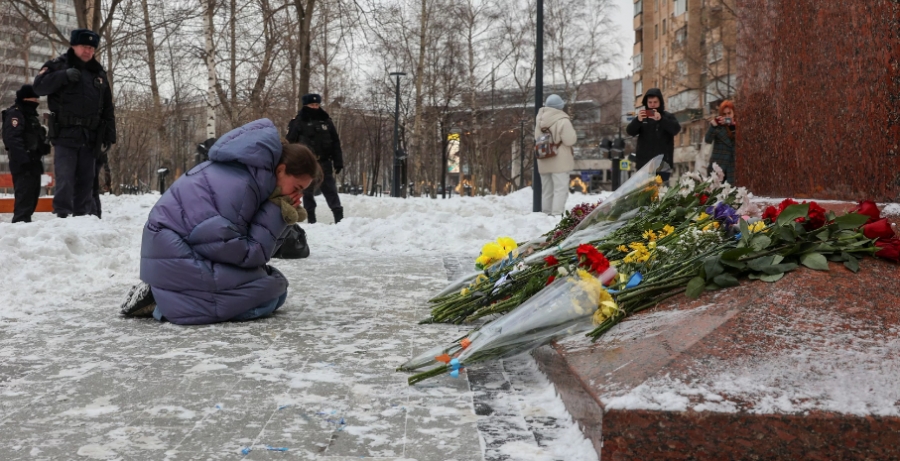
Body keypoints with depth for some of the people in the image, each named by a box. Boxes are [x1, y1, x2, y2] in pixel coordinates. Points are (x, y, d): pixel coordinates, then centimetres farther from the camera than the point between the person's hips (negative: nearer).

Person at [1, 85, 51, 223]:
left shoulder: (31, 114, 23)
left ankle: (25, 219, 17)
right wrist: (23, 158, -27)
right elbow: (12, 139, -20)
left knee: (33, 192, 11)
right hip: (23, 163, -10)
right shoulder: (15, 113, -8)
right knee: (24, 193, -15)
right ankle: (21, 220, -16)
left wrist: (44, 147, 12)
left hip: (33, 161, 10)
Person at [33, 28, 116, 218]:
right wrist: (64, 76, -22)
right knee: (65, 180, -11)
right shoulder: (58, 66, 6)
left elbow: (108, 108, 17)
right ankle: (62, 216, -10)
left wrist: (109, 134, 9)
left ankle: (83, 217, 11)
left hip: (90, 138, 4)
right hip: (65, 136, -4)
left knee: (86, 181, 6)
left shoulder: (99, 74, 17)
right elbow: (39, 86, -10)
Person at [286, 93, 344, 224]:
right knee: (308, 192, 5)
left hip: (324, 162, 2)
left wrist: (338, 162, 4)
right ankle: (311, 220, 11)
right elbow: (290, 144, -3)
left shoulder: (326, 121, 8)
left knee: (330, 190, 2)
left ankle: (339, 217, 2)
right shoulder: (298, 122, -1)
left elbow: (335, 143, 10)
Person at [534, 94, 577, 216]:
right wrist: (573, 132, 1)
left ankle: (546, 213, 20)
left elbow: (537, 138, 14)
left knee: (546, 190, 14)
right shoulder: (562, 121, -15)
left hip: (544, 162, 7)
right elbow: (570, 140, -16)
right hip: (559, 161, -7)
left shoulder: (540, 120, 7)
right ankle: (557, 214, -13)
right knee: (560, 189, -6)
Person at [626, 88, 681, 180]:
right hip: (644, 162, 2)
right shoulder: (642, 117, 12)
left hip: (663, 163, -2)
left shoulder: (668, 117, 8)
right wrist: (638, 120, -23)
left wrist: (661, 119, -28)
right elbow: (630, 131, -2)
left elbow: (676, 129, -11)